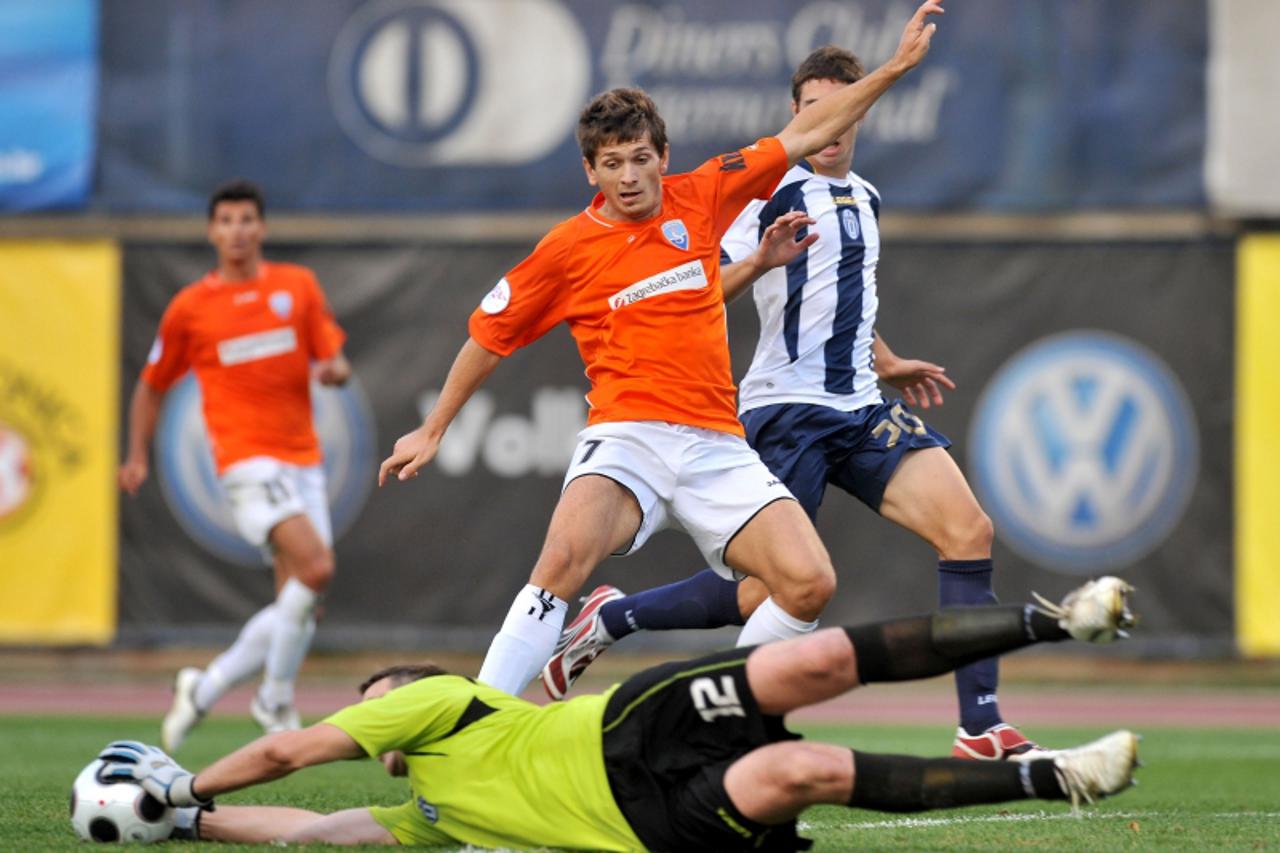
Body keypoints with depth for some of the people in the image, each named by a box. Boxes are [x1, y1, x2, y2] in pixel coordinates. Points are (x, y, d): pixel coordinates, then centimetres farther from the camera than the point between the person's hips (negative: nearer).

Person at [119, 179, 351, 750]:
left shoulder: (298, 286, 9)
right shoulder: (190, 307, 3)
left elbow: (335, 361, 11)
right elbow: (152, 386, 14)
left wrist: (334, 370, -12)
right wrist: (137, 457, 10)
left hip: (303, 462, 5)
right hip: (247, 462, -5)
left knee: (297, 606, 2)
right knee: (316, 567, -23)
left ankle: (206, 687, 20)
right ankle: (276, 700, -10)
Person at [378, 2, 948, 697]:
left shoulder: (700, 199, 9)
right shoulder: (567, 249, 3)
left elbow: (803, 136, 16)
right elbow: (489, 335, 15)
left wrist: (895, 66, 14)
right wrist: (433, 430, 21)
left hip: (717, 447, 3)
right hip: (626, 435, -3)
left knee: (810, 583, -14)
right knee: (564, 559, -32)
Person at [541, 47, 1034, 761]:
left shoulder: (865, 198, 20)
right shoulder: (776, 189, -4)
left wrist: (887, 365, 36)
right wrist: (760, 260, -27)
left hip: (861, 407, 7)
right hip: (787, 406, -7)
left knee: (969, 529, -11)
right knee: (772, 594, -11)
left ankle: (981, 728, -12)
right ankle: (614, 616, 14)